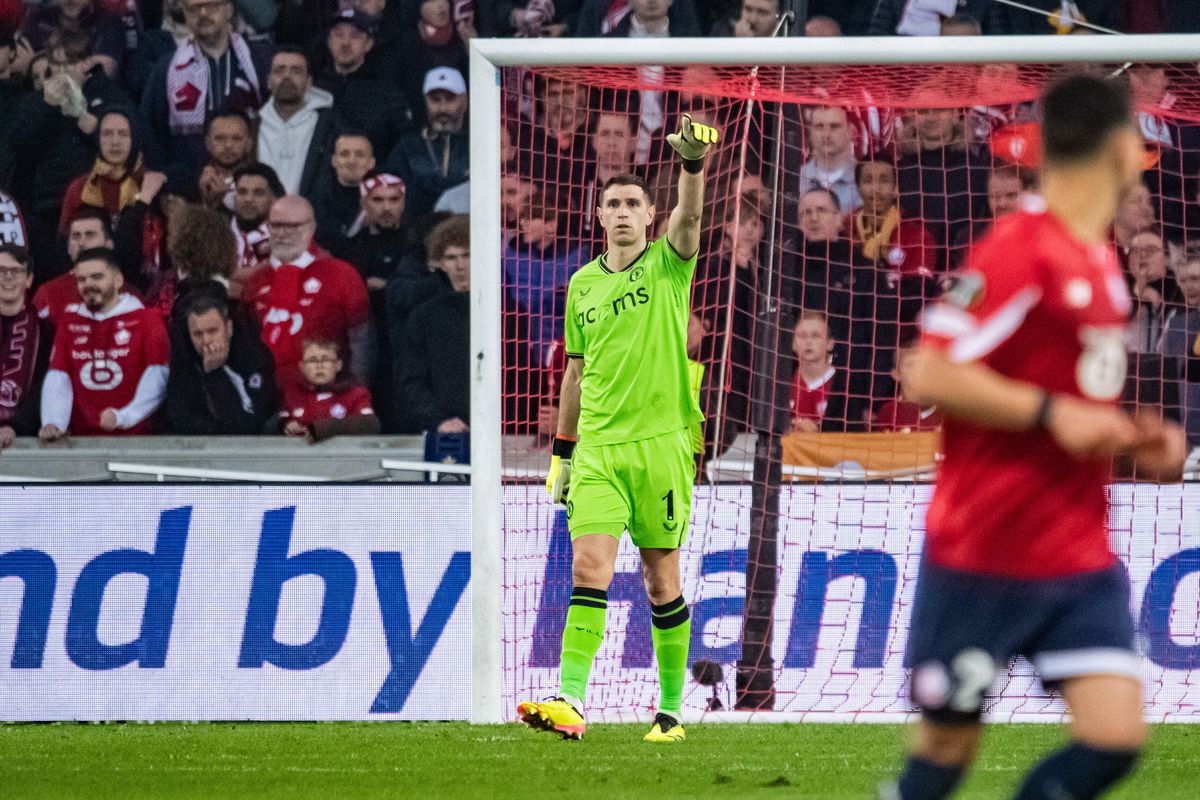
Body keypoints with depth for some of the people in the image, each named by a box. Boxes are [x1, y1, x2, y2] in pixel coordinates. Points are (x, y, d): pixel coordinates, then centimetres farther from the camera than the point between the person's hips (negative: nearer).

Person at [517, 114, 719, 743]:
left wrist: (693, 165, -40)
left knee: (662, 579, 3)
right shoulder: (582, 284, 12)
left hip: (661, 443, -2)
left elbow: (688, 218, -20)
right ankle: (570, 701, -20)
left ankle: (671, 708, 13)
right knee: (589, 567, -11)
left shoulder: (668, 264, 2)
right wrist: (561, 450, 19)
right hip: (598, 448, 2)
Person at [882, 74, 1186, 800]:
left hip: (1080, 556, 7)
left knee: (1117, 734, -7)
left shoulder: (1098, 257, 10)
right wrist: (1052, 414, -23)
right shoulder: (1022, 249, -16)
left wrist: (1132, 440, 7)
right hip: (984, 551, -7)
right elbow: (930, 376, -21)